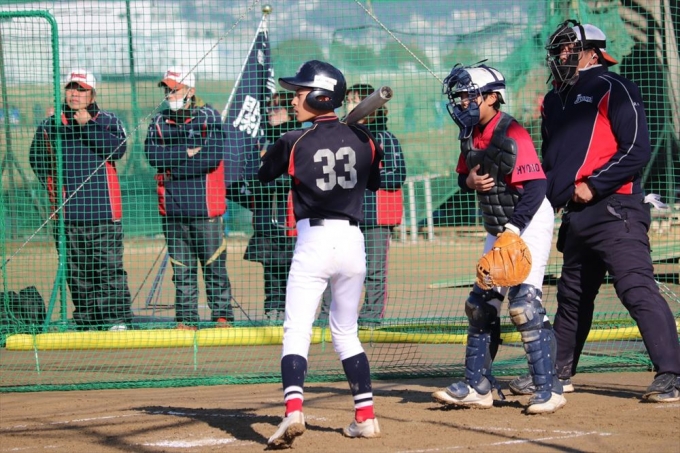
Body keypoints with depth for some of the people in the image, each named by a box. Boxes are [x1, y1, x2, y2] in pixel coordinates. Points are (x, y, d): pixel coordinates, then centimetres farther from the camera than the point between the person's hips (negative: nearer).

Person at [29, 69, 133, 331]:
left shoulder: (108, 122, 7)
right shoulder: (50, 126, 13)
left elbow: (117, 149, -10)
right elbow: (37, 160, 17)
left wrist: (88, 126, -14)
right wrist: (54, 184, 3)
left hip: (104, 210, -2)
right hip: (67, 209, 2)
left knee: (109, 265, -7)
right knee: (76, 269, 3)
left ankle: (118, 318, -4)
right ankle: (87, 321, 8)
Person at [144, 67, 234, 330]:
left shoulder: (209, 118, 2)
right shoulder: (159, 123, 12)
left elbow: (213, 157, -11)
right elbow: (153, 155, -4)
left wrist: (173, 165, -9)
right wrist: (188, 153, -12)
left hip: (205, 208, -3)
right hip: (172, 208, 3)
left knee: (214, 265, -2)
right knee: (181, 268, 5)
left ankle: (222, 316, 4)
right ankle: (186, 319, 10)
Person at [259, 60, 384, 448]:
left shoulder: (294, 143, -6)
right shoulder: (363, 140, 4)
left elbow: (264, 173, 9)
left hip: (313, 241, -4)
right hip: (352, 241, 4)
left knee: (297, 331, -7)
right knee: (346, 332, 18)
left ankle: (294, 409, -27)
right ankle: (366, 416, 15)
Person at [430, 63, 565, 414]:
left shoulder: (511, 134, -21)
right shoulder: (471, 134, 5)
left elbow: (535, 187, -27)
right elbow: (463, 177, 17)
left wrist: (513, 230, -36)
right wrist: (470, 181, -8)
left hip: (529, 223, -9)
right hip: (498, 228, 9)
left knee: (524, 302, -18)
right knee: (481, 303, 10)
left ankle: (548, 388, -14)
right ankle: (478, 386, 18)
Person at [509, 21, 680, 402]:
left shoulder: (612, 89, -4)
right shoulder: (556, 100, 21)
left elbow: (638, 150, -12)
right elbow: (550, 158, 31)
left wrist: (594, 185, -15)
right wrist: (551, 193, 13)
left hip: (612, 207, -9)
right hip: (575, 214, 9)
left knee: (637, 288, -17)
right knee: (572, 295, 18)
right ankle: (558, 372, 30)